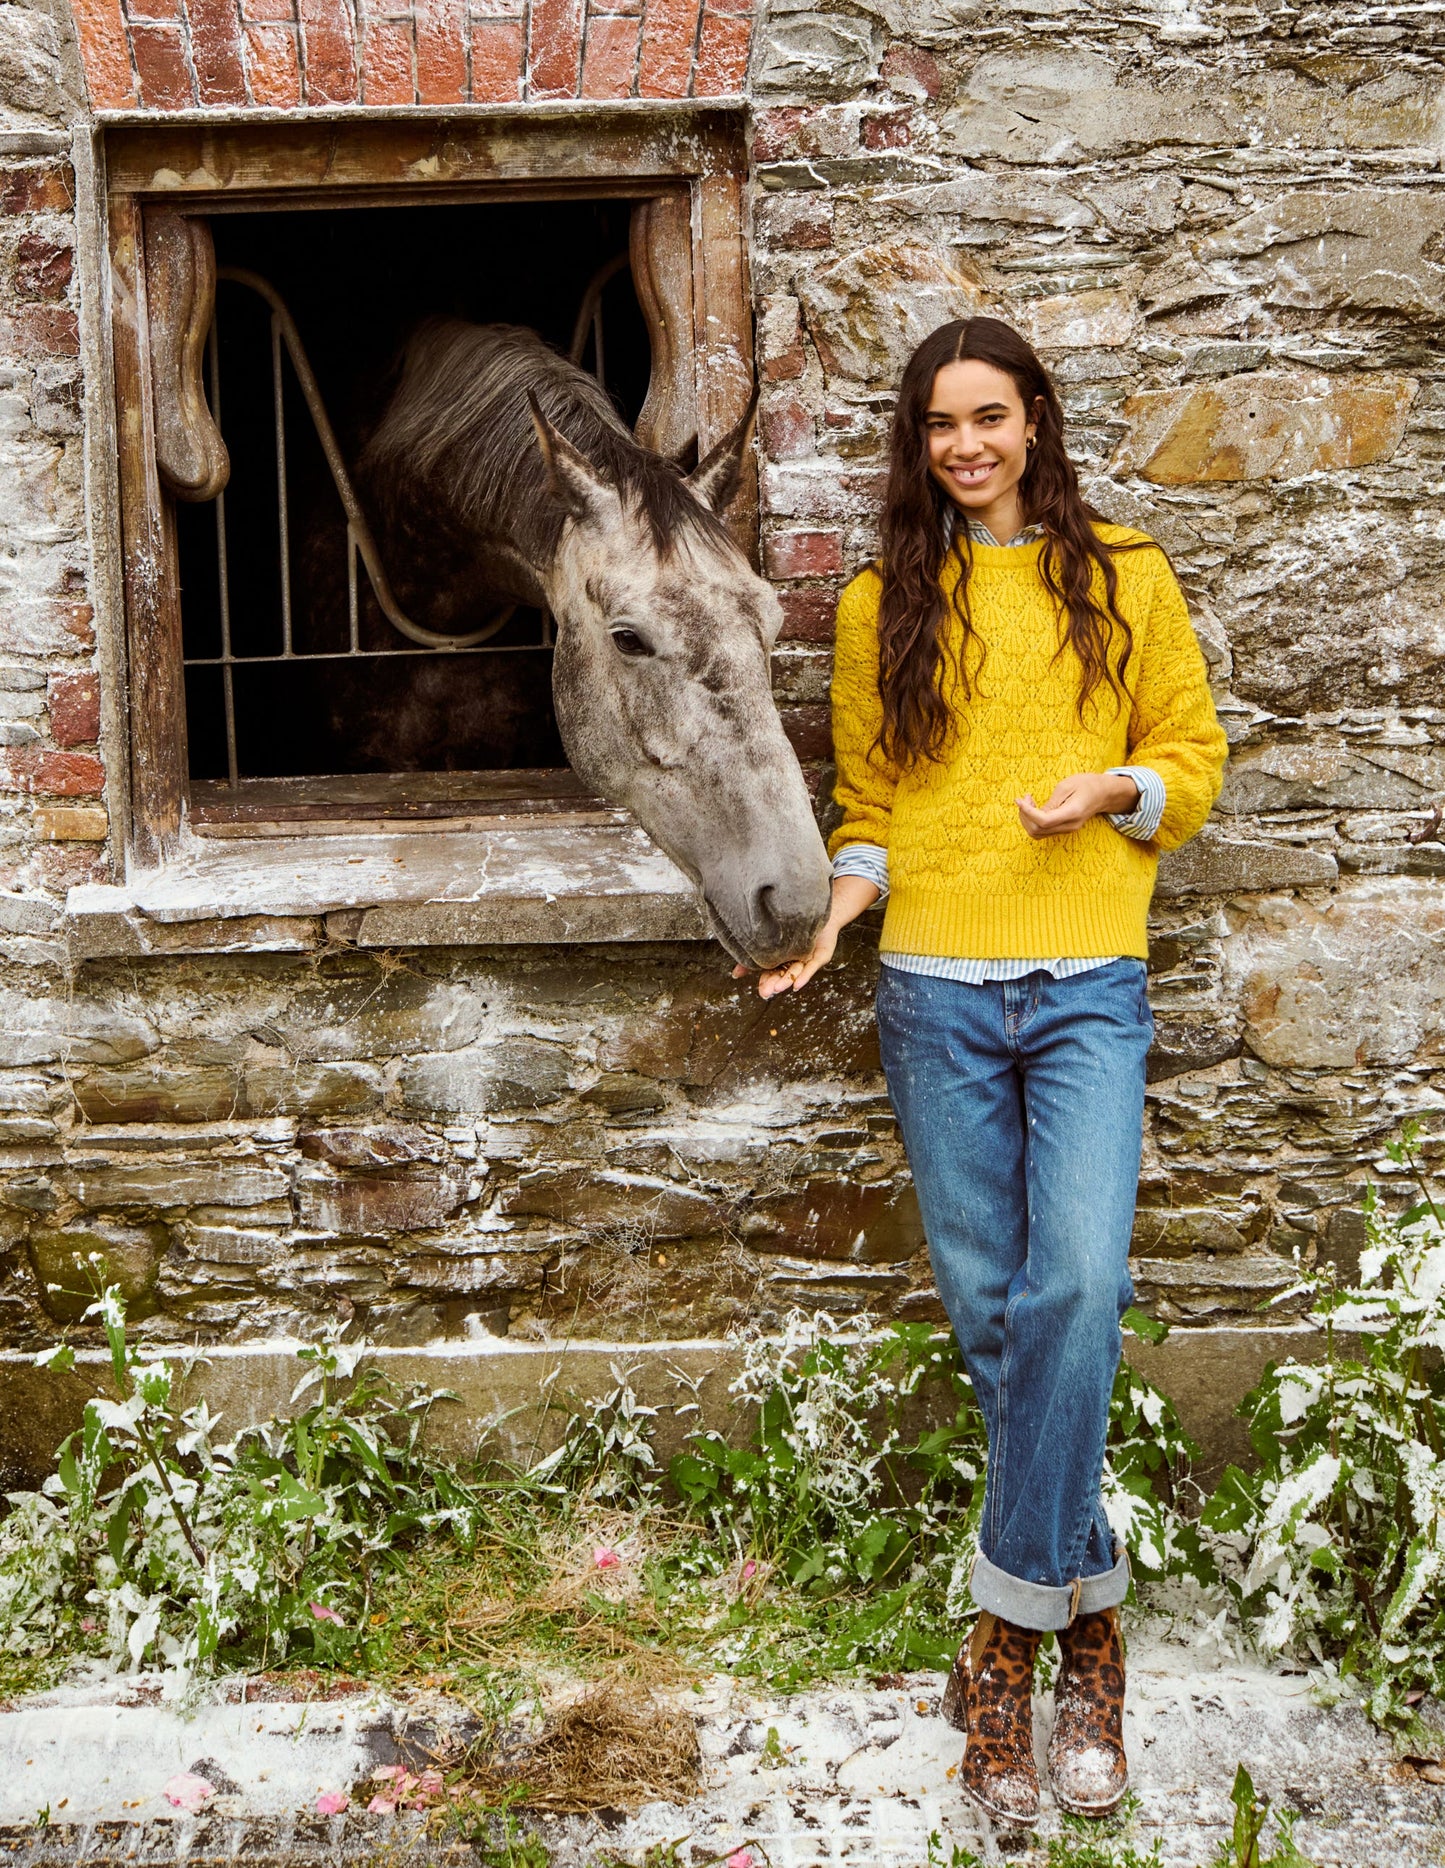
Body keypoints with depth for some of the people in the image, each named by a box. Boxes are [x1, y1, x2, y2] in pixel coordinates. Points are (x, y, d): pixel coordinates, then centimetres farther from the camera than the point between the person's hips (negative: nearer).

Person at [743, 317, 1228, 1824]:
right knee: (988, 1303, 4)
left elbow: (1194, 761, 12)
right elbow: (869, 810, 14)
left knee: (1077, 1282, -19)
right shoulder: (881, 604, 11)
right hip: (934, 993, 2)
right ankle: (1086, 1610, 20)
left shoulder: (1121, 577, 8)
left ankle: (1011, 1626, -3)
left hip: (1088, 990, -2)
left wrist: (1114, 787, -9)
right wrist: (832, 914, -4)